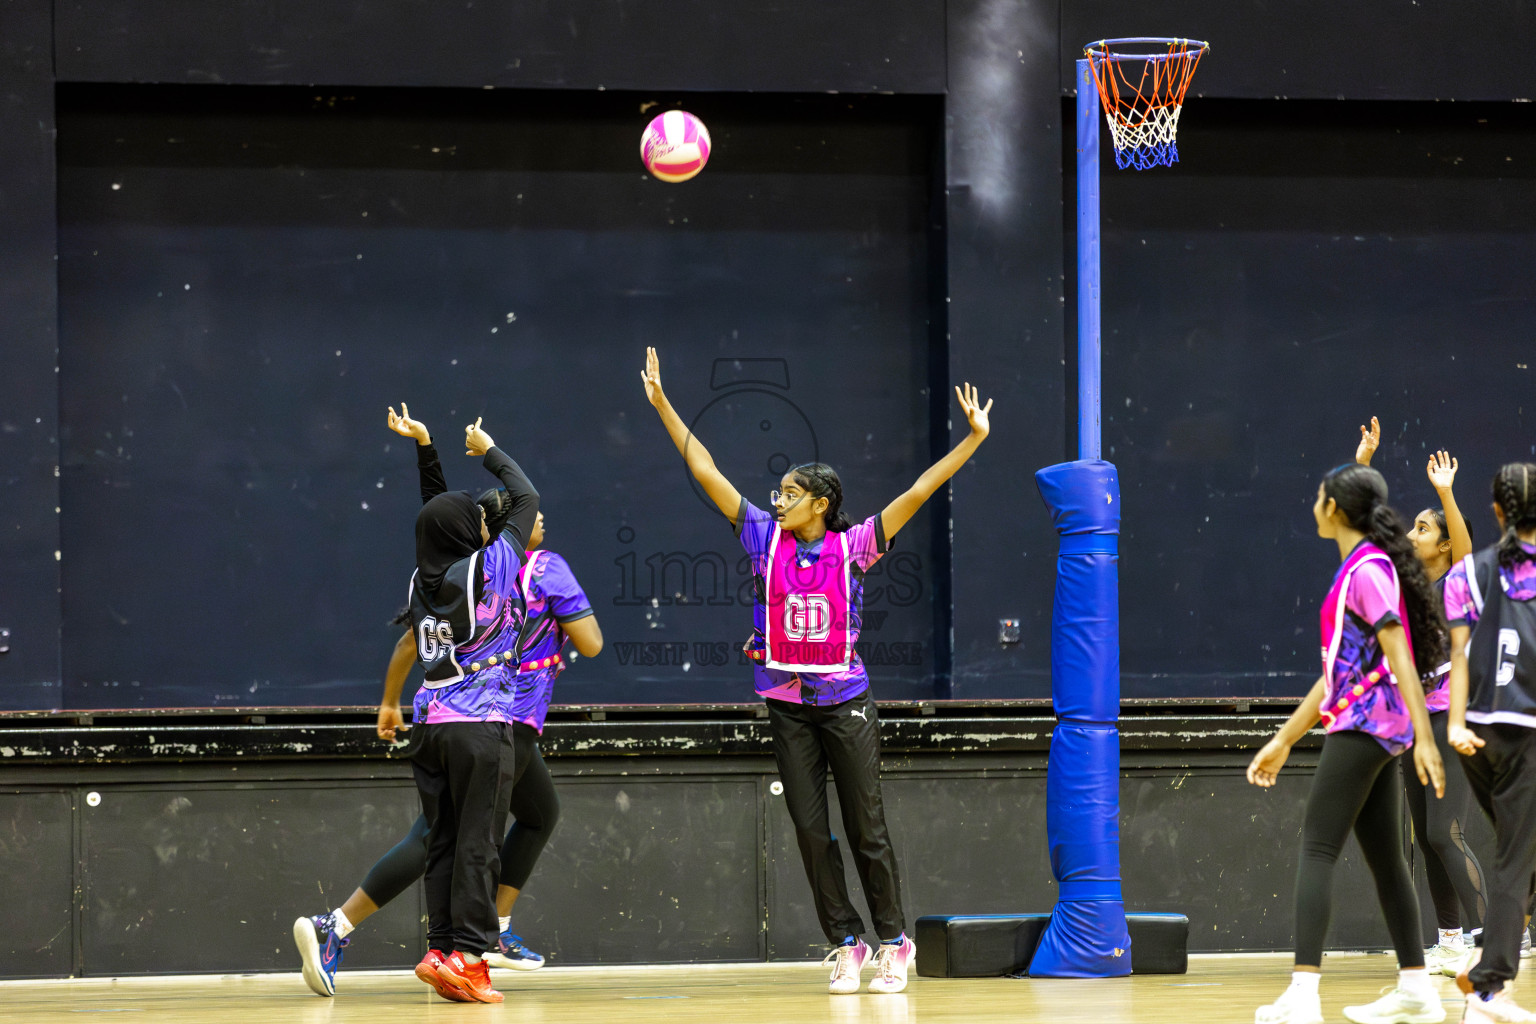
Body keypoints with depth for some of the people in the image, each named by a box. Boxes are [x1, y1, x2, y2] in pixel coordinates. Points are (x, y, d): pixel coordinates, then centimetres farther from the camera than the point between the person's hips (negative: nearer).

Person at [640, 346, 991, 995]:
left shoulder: (852, 546, -4)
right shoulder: (765, 539, 2)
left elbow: (917, 493, -8)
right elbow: (705, 472, 2)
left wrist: (973, 439, -14)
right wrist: (662, 405, -1)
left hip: (846, 703, -3)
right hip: (788, 704, 3)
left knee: (866, 829, 0)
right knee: (810, 830, 2)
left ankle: (894, 943, 7)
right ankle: (844, 944, 8)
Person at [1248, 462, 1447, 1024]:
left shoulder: (1369, 569, -12)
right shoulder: (1357, 568, 18)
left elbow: (1399, 656, -20)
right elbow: (1338, 673, 23)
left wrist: (1424, 737, -27)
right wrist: (1284, 740, 26)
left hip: (1365, 725, -10)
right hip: (1367, 727, 10)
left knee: (1317, 849, -13)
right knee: (1384, 857, 12)